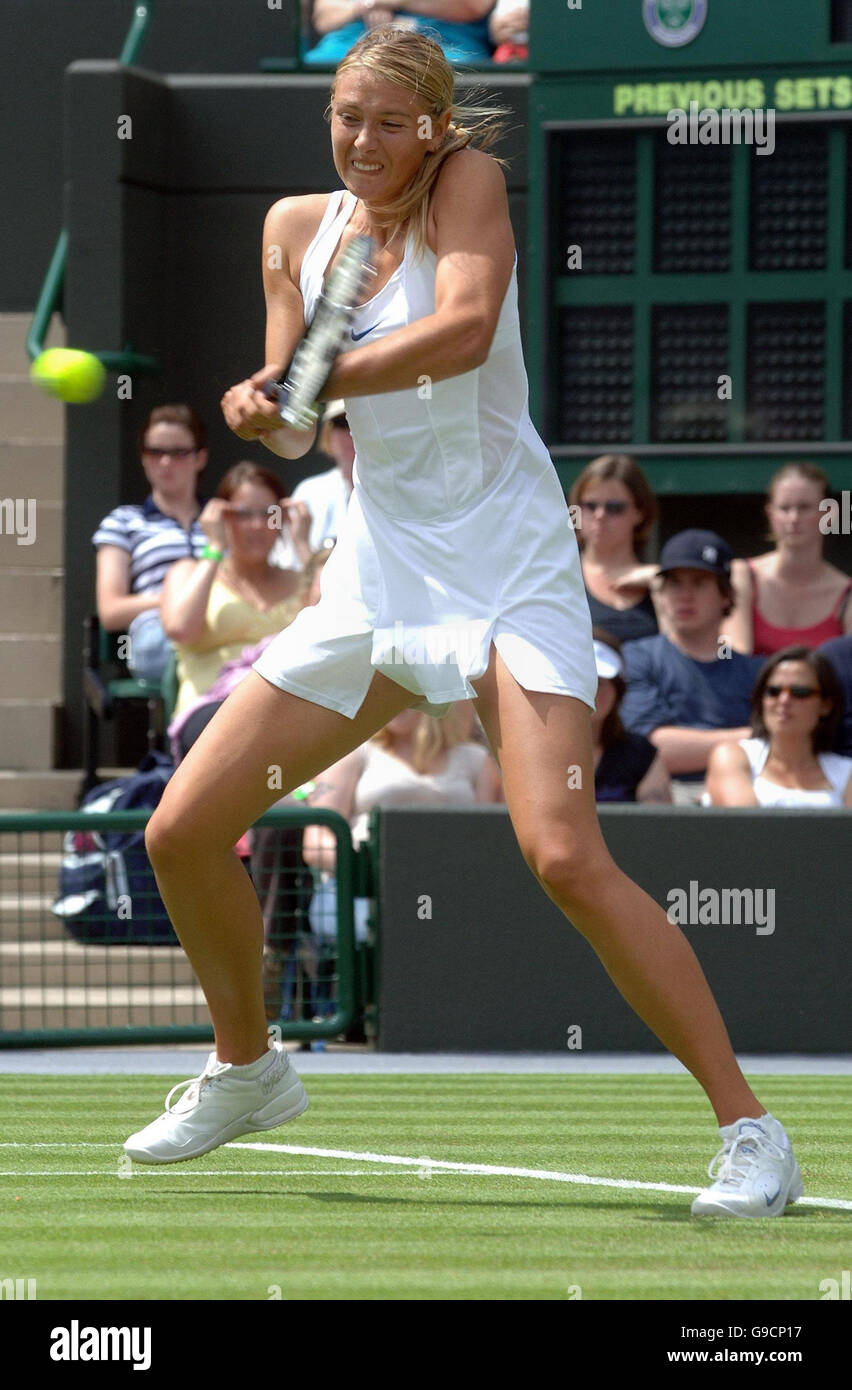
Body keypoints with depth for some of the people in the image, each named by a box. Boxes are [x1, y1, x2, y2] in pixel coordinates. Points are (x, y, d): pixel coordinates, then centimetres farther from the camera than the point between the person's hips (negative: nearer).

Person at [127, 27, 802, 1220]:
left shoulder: (468, 183, -8)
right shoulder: (300, 227, 8)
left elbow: (464, 329, -27)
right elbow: (296, 434, 8)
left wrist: (302, 383, -25)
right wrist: (267, 411, -15)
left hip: (510, 575, -6)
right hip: (376, 576, 6)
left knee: (566, 858, -24)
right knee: (182, 833, 4)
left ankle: (750, 1132, -18)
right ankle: (247, 1070, 30)